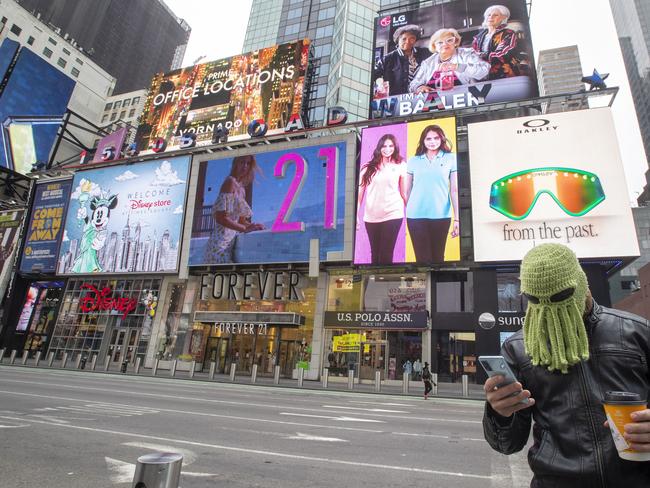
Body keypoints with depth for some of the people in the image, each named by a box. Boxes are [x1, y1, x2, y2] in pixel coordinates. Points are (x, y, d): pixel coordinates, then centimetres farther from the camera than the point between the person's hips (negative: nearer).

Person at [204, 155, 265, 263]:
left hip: (231, 241, 9)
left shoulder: (241, 188, 18)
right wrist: (245, 229, -16)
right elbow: (220, 218, -15)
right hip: (223, 242, -9)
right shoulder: (230, 181, -7)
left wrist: (253, 226, 2)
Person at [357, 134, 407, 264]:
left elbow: (404, 192, 7)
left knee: (386, 253, -6)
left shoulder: (400, 165, 6)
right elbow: (360, 192, 6)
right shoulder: (369, 167, 7)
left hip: (392, 215, -2)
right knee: (375, 253, 11)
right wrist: (356, 215, 0)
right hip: (371, 217, 2)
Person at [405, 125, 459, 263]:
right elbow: (407, 190, 9)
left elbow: (454, 190, 0)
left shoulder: (451, 158, 4)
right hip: (416, 216, 0)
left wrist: (457, 218, -4)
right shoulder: (413, 161, 7)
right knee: (422, 257, 1)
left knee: (438, 256, 10)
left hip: (441, 216, 0)